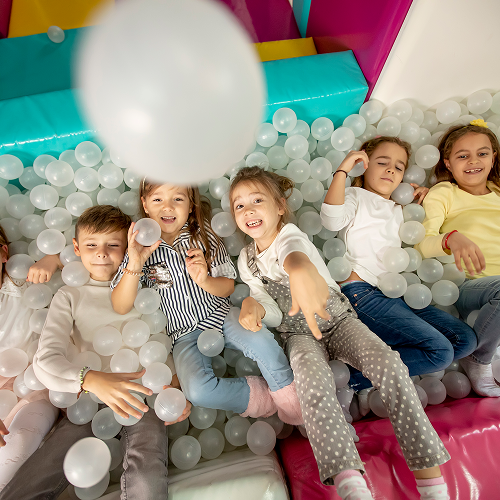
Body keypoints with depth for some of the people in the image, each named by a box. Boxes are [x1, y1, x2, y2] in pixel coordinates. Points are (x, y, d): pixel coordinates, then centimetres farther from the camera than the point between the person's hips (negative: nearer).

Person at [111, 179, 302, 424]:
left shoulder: (203, 235, -1)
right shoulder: (141, 248, -3)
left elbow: (228, 287, -1)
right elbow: (120, 307, -7)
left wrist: (204, 280, -24)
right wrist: (134, 264, -23)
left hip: (220, 314, 1)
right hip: (184, 333, 0)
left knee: (261, 341, -29)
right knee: (198, 391, -27)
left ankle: (291, 400, -5)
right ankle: (263, 397, -6)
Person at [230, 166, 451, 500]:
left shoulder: (290, 234, -9)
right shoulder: (247, 262, 4)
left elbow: (292, 250, -40)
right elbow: (275, 317, 0)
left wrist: (298, 268, -66)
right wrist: (254, 304, -25)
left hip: (338, 318, -1)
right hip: (298, 334, 2)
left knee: (390, 366, -25)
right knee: (313, 382, -31)